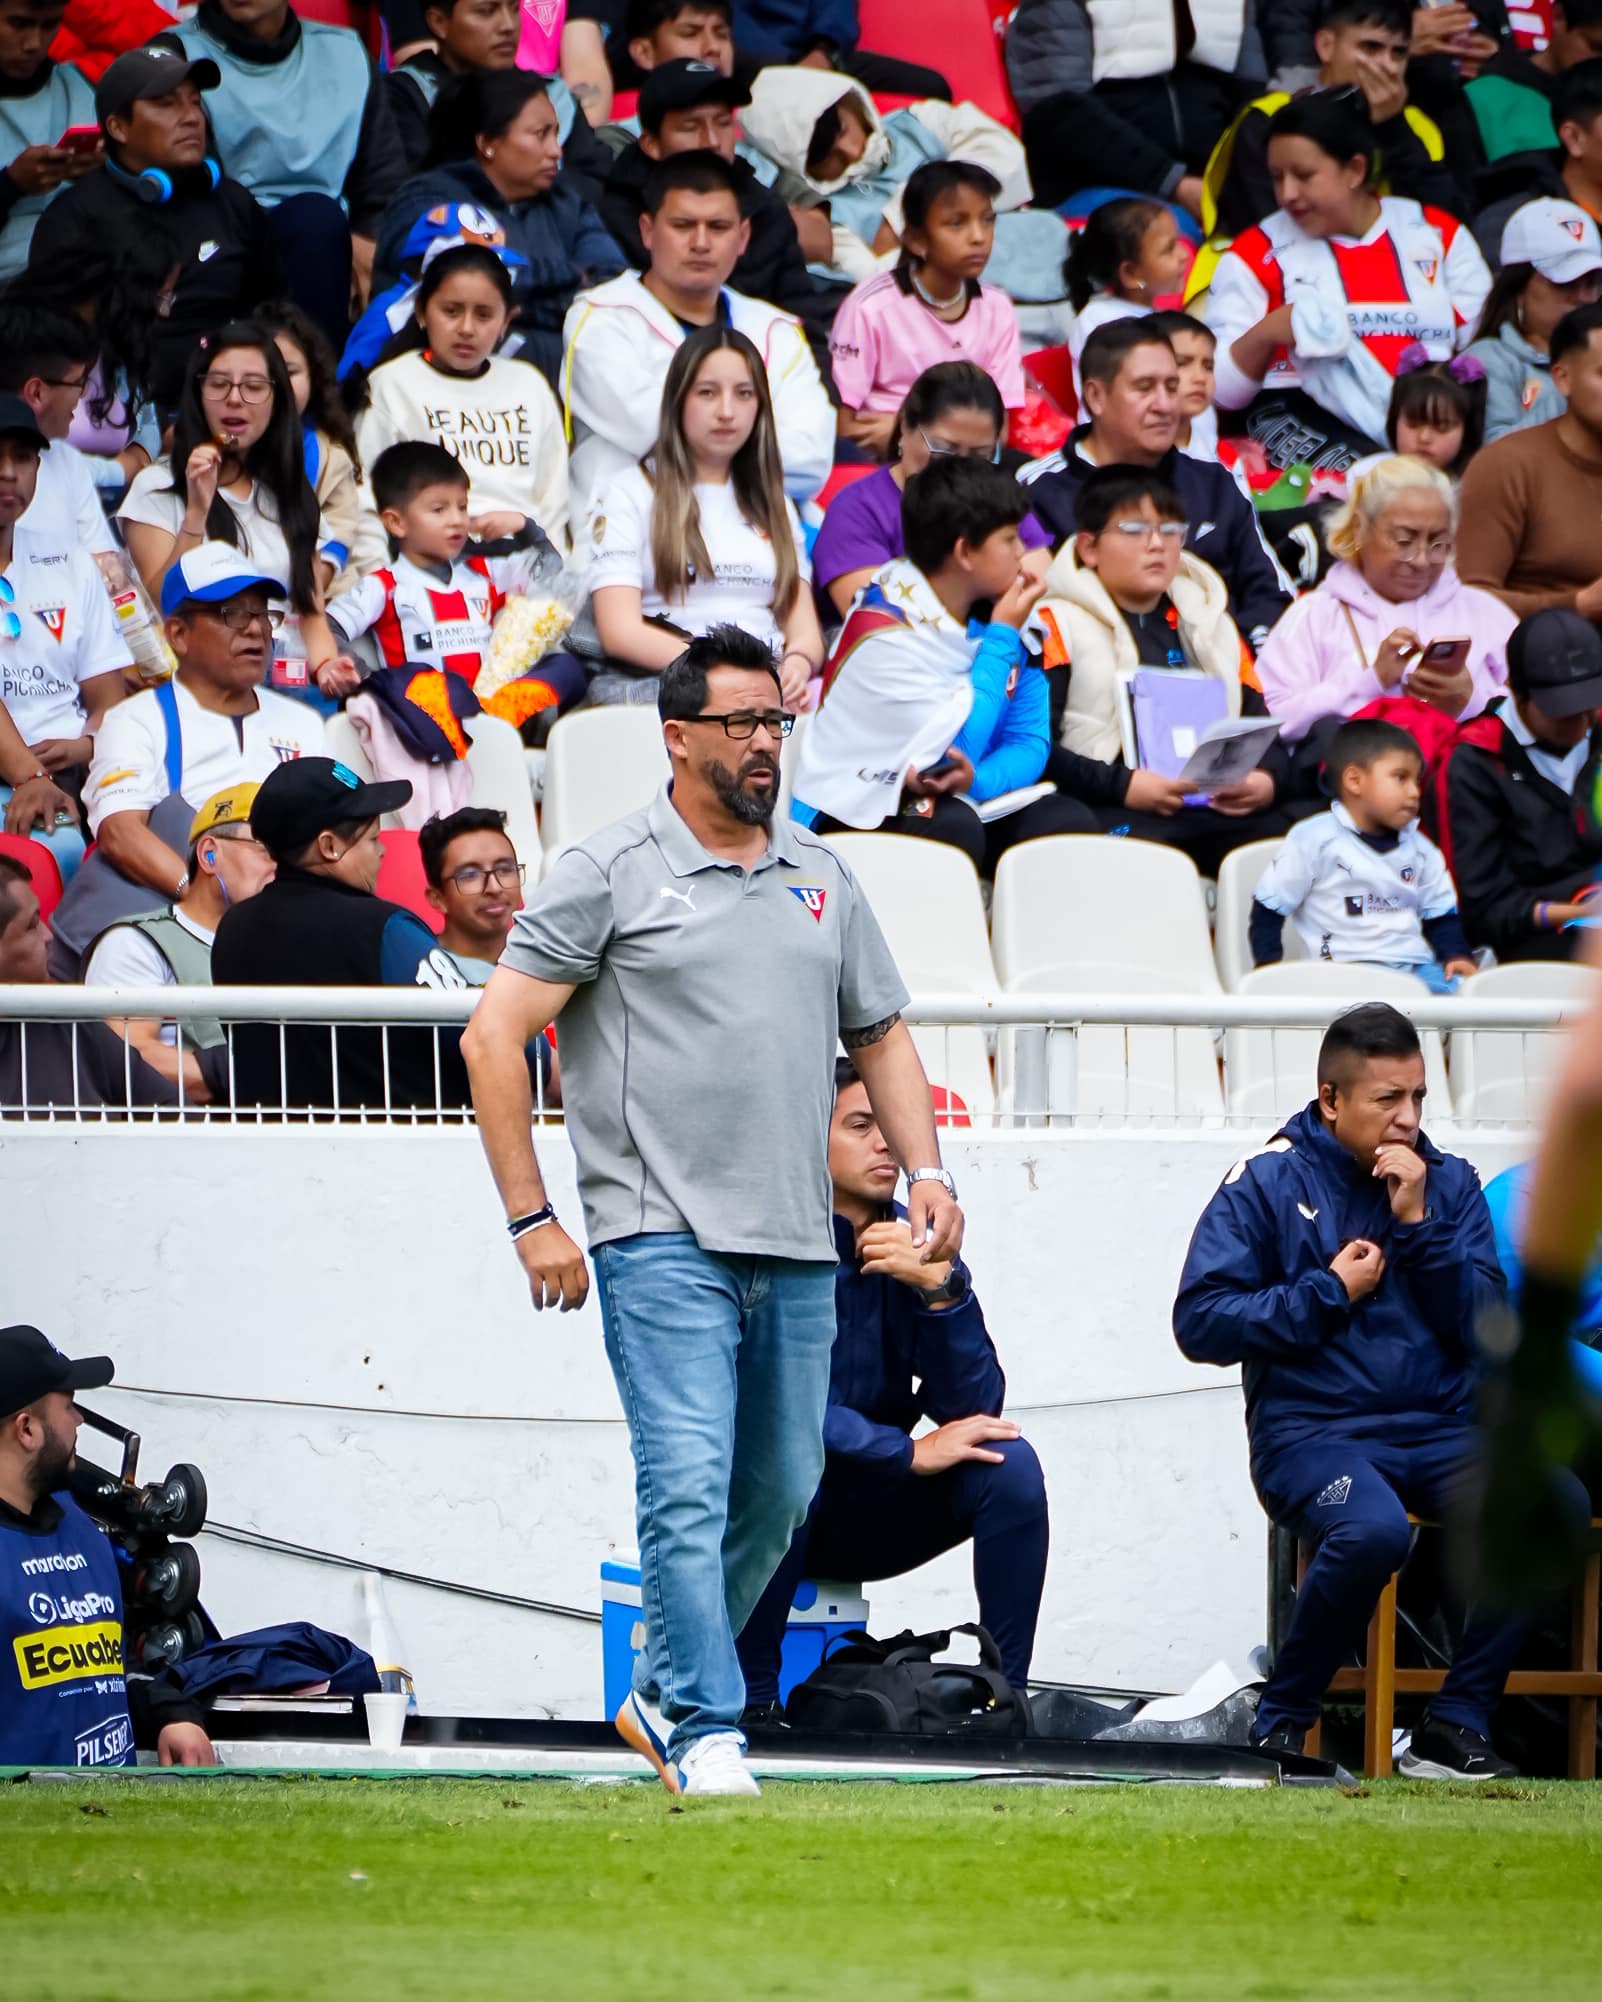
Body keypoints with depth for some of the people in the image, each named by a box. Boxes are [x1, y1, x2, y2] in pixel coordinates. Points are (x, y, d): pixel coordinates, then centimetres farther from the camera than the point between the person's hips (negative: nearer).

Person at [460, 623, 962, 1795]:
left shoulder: (823, 877, 15)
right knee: (690, 1487, -15)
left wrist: (927, 1171, 7)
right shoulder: (610, 874, -2)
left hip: (799, 1248, 6)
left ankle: (663, 1693, 27)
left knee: (780, 1493, 10)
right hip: (663, 1243, -6)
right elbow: (494, 1036, -3)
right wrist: (531, 1218, -8)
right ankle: (706, 1732, -15)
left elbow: (882, 1036, 24)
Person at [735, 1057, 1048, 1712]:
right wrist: (906, 1451, -26)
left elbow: (974, 1409, -9)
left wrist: (941, 1287, -25)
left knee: (1010, 1466, -16)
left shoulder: (915, 1245, -2)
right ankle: (752, 1702, -28)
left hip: (866, 1520, 5)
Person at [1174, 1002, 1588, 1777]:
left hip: (1438, 1426, 4)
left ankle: (1455, 1727, -15)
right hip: (1310, 1429, -4)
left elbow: (1486, 1329, 1)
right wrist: (1330, 1292, -8)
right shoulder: (1268, 1181, 0)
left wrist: (1419, 1224, -9)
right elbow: (1201, 1322, -6)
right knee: (1373, 1529, -38)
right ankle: (1278, 1729, -15)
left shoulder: (1449, 1183, 10)